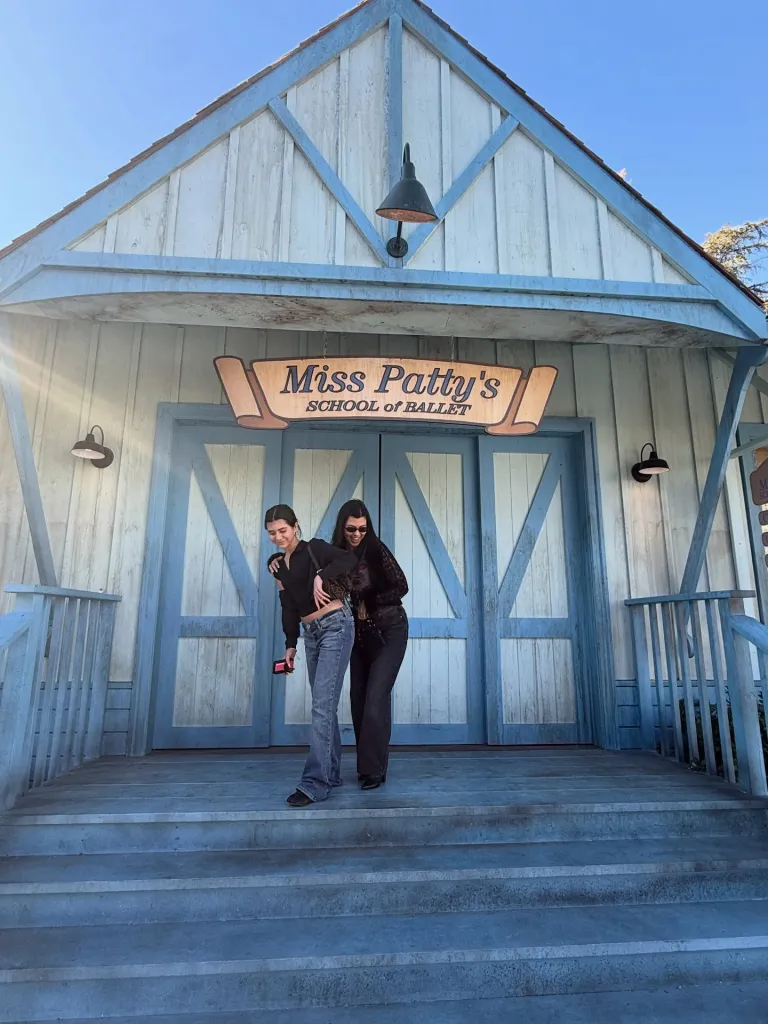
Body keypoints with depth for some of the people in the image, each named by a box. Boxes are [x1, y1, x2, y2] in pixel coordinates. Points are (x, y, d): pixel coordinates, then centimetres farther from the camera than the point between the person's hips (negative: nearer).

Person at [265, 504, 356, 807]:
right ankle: (332, 773, 24)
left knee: (322, 704, -10)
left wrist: (321, 575, -29)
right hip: (311, 633, 7)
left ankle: (314, 783, -5)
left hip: (335, 626, -7)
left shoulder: (314, 548, -6)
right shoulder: (278, 564, 12)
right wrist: (290, 644, 13)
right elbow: (289, 607, 14)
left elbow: (350, 559, -21)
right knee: (324, 704, 12)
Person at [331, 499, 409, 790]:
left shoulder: (376, 550, -14)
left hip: (389, 631, -5)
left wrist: (369, 604, -12)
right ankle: (365, 765, 20)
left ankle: (374, 769, 1)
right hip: (361, 634, 5)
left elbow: (401, 587, -13)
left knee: (376, 697, -10)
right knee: (358, 697, 7)